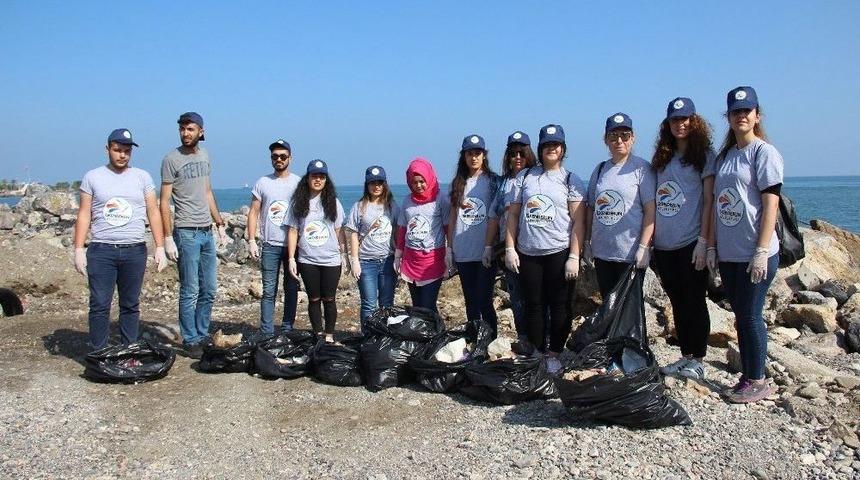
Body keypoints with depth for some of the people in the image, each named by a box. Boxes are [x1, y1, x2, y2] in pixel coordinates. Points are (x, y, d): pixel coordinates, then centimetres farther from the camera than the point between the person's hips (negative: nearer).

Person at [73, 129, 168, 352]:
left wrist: (160, 248, -1)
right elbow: (84, 215, 6)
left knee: (131, 305, 6)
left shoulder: (142, 177, 7)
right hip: (101, 250, -1)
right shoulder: (92, 177, 7)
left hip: (134, 251, 1)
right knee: (99, 305, -2)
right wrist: (79, 250, -1)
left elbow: (153, 213, 6)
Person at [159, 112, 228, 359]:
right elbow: (164, 202, -8)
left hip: (207, 232, 7)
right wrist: (168, 238, -14)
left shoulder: (204, 155, 12)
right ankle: (190, 341, 9)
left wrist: (220, 224, 17)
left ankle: (202, 335, 22)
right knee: (190, 292, -2)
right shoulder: (172, 159, -7)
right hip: (186, 233, -7)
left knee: (209, 290, 11)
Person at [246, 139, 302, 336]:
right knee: (269, 291, 0)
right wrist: (251, 241, -2)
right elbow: (253, 213, 6)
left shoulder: (298, 183, 4)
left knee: (291, 289, 6)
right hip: (269, 246, 0)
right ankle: (266, 333, 5)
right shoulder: (263, 183, 6)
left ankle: (287, 330, 16)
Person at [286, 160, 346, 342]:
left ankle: (329, 336, 16)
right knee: (314, 299, 8)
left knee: (329, 299, 5)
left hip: (331, 259, 0)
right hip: (307, 260, 0)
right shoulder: (298, 203, 1)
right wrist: (291, 259, -3)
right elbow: (293, 231, 2)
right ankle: (318, 335, 17)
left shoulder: (333, 203, 2)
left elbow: (339, 231, 5)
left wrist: (343, 254, 4)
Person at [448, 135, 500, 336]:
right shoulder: (458, 183, 12)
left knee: (484, 301, -6)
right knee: (470, 302, 11)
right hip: (463, 253, 4)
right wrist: (450, 248, 9)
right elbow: (452, 216, 13)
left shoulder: (493, 181, 1)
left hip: (486, 252, -4)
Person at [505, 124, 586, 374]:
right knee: (533, 306, 7)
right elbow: (513, 214, 9)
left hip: (559, 253, -2)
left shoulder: (571, 180, 3)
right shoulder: (525, 177, 9)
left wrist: (574, 257, -9)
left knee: (559, 306, 2)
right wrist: (510, 248, 1)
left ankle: (554, 354, 14)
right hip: (528, 253, 2)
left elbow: (578, 221, -2)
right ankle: (537, 354, 18)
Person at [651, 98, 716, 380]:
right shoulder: (662, 157, 14)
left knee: (693, 302, 2)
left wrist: (703, 241, -14)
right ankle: (685, 356, 23)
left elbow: (709, 200, -7)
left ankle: (698, 360, 12)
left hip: (691, 244, -5)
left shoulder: (704, 154, -1)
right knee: (677, 303, 12)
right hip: (663, 245, 5)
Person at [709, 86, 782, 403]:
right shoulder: (724, 156, 15)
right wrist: (712, 246, 11)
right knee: (740, 316, 12)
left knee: (750, 315, -2)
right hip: (728, 253, 7)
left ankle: (757, 381, 11)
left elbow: (770, 204, -12)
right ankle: (747, 376, 23)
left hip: (755, 253, -7)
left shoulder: (764, 152, -6)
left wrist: (761, 251, -17)